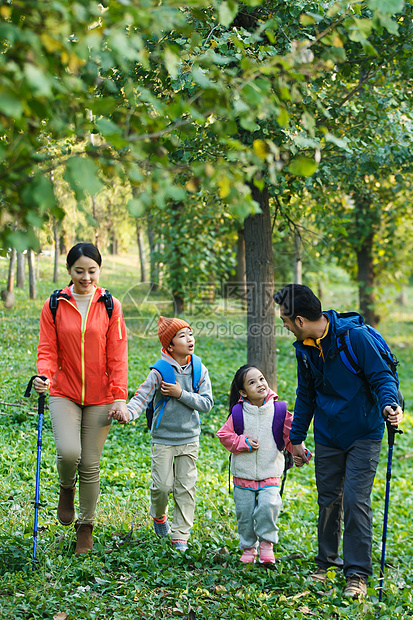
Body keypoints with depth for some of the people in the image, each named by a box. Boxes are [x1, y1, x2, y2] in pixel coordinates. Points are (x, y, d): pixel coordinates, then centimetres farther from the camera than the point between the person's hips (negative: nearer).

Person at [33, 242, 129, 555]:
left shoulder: (110, 306, 1)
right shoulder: (54, 306, 1)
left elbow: (117, 355, 0)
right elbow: (47, 349, 1)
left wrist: (120, 397, -6)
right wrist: (44, 374, -20)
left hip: (100, 397, 0)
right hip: (64, 393, 0)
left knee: (90, 464, 3)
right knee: (68, 452, -20)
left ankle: (85, 528, 20)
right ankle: (66, 489, 15)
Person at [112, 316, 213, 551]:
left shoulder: (199, 371, -1)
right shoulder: (160, 372, -9)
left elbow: (207, 403, -3)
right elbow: (142, 397, -15)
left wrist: (181, 394, -15)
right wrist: (127, 412, -35)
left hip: (189, 439, 2)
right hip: (163, 439, -2)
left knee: (185, 487, 3)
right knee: (162, 485, -1)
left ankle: (181, 535, 13)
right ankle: (159, 516, 31)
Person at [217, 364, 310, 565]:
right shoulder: (238, 413, -5)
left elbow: (291, 434, -1)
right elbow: (225, 435, 0)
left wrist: (299, 452, -17)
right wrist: (244, 443, -13)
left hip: (270, 474, -1)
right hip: (243, 474, 1)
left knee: (269, 506, -20)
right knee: (245, 514, 6)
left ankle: (266, 544, 1)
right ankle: (248, 548, 27)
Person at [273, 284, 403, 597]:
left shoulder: (356, 335, -18)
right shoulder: (304, 348, 3)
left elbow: (382, 376, -14)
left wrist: (389, 404, -34)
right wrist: (296, 437, 19)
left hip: (363, 434, -6)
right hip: (327, 438, 6)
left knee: (356, 501, -9)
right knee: (328, 501, 12)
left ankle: (358, 573, 0)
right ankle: (327, 562, 28)